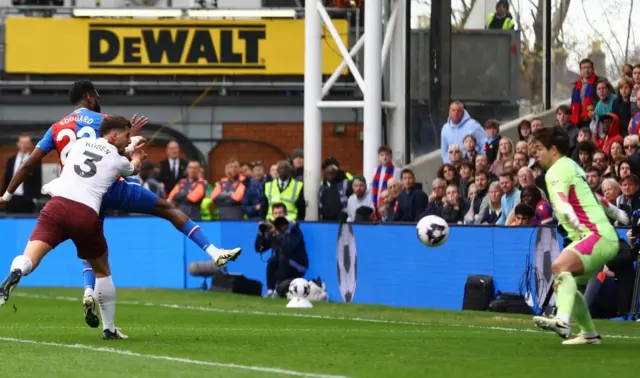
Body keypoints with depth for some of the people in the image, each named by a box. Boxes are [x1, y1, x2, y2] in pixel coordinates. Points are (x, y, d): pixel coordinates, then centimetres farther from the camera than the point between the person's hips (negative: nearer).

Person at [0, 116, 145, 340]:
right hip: (86, 214, -1)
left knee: (29, 259, -12)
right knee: (102, 271, 22)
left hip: (58, 205, 1)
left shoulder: (80, 144, 21)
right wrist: (136, 159, 64)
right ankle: (109, 329, 28)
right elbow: (133, 170, 37)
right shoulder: (118, 160, 13)